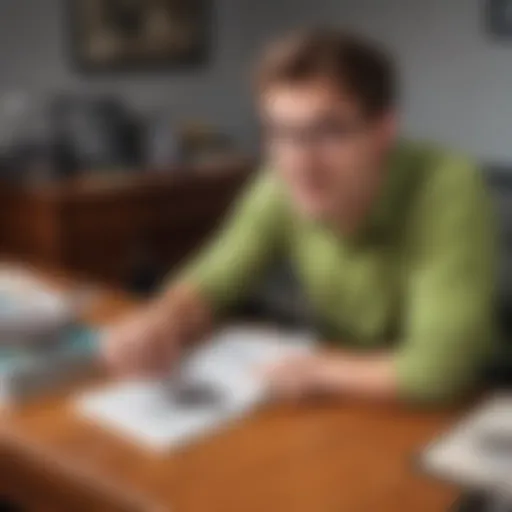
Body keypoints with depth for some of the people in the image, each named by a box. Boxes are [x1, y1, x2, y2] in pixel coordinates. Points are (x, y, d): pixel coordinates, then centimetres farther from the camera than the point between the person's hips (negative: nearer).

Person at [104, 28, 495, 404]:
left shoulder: (449, 189, -26)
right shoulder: (283, 187, -12)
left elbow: (439, 368, -31)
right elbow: (209, 283, 2)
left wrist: (314, 370, -18)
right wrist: (159, 325, -19)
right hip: (347, 414, 4)